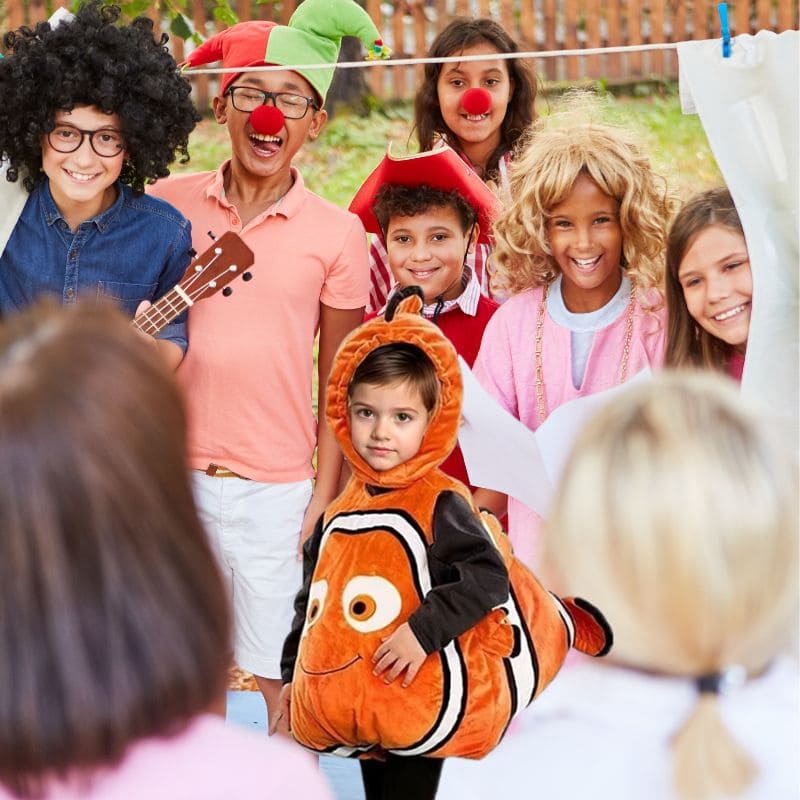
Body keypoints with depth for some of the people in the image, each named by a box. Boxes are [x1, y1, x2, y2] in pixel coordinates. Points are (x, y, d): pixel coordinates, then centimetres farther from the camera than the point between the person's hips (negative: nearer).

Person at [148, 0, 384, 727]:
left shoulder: (336, 234, -1)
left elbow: (338, 385, 4)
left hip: (274, 491, -1)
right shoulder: (168, 204, 2)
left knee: (283, 681, 3)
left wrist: (326, 497, 0)